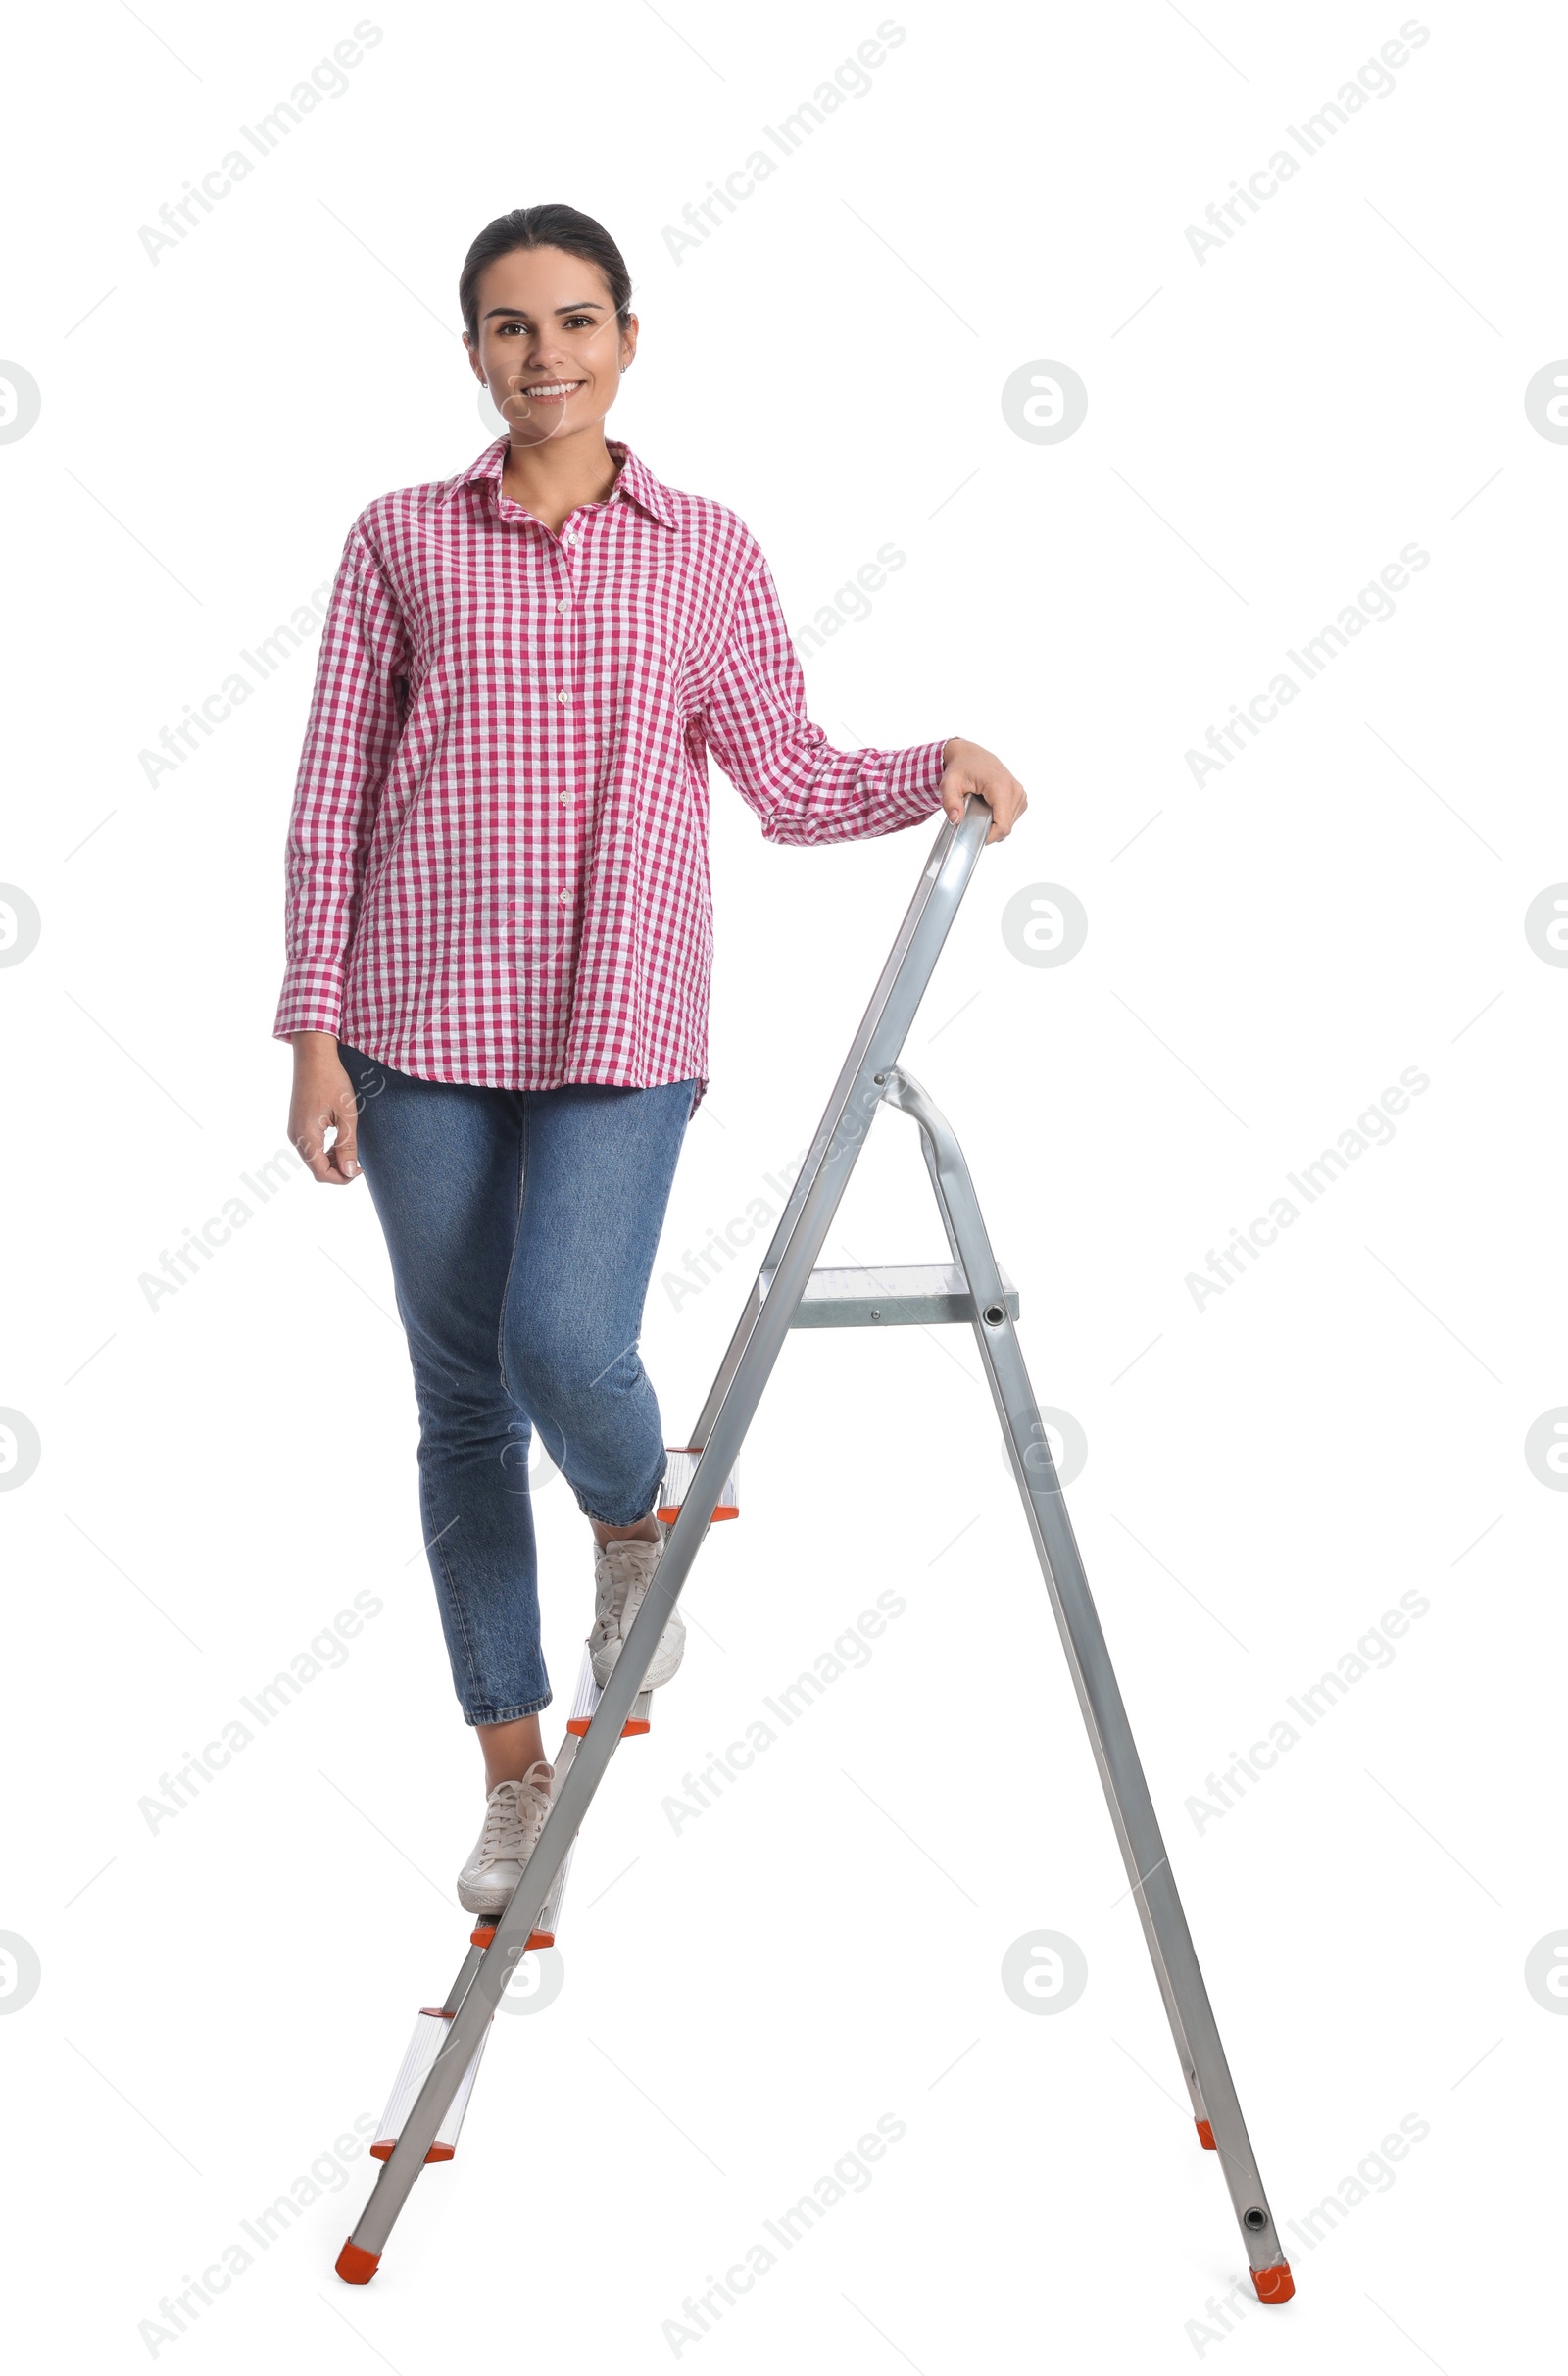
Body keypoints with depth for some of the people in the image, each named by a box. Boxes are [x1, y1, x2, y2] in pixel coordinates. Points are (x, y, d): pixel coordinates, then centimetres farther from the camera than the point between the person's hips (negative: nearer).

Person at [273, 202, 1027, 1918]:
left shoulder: (704, 549, 6)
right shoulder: (402, 541, 4)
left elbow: (787, 779, 9)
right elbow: (334, 795, 4)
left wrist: (938, 768, -9)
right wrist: (315, 1028, -1)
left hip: (618, 1021, -1)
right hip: (425, 1019, 1)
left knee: (568, 1347, -19)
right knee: (462, 1396, 7)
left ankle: (634, 1527, 19)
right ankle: (515, 1763, 21)